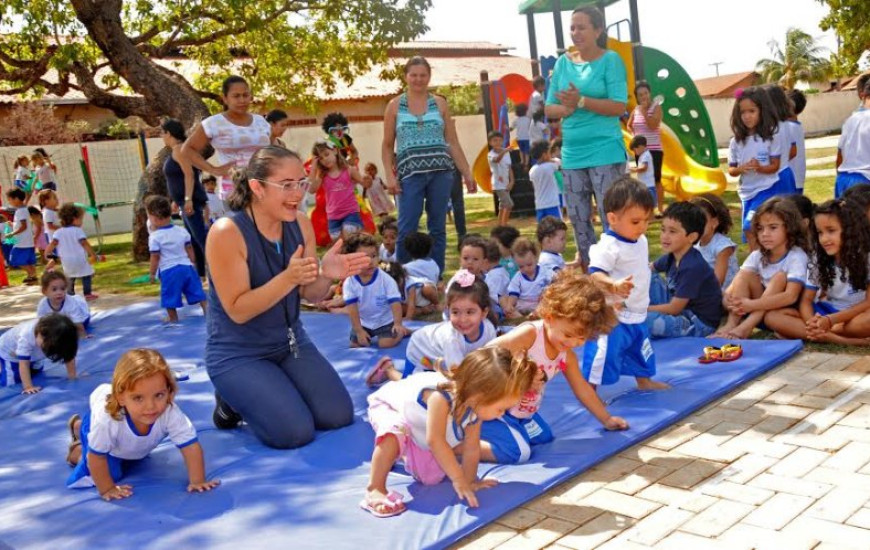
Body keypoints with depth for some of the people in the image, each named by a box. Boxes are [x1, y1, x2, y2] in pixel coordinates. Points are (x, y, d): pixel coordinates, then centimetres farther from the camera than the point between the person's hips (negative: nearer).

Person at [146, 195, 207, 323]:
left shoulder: (155, 237, -11)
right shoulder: (182, 231, 4)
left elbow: (155, 257, -10)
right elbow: (189, 249, 10)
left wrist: (152, 273, 1)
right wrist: (192, 262, 22)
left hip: (168, 270, -4)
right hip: (186, 266, 5)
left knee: (170, 296, 10)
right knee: (196, 290, 11)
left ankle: (173, 318, 18)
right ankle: (206, 309, 10)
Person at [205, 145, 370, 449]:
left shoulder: (301, 223, -5)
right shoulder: (226, 232, -23)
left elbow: (311, 295, -1)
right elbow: (237, 310, -23)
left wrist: (326, 274, -24)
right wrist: (288, 278, -36)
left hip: (290, 341, 6)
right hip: (237, 353, -6)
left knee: (339, 417, -3)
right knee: (294, 432, -17)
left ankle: (275, 392, 22)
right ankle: (231, 402, 11)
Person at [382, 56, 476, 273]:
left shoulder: (440, 104, 11)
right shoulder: (395, 105, 8)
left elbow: (453, 143, 11)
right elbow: (387, 146, 8)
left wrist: (467, 173, 6)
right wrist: (390, 175, -4)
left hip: (440, 172, 2)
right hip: (410, 174, -1)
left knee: (438, 228, 5)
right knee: (407, 229, -6)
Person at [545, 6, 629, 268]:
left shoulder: (610, 59, -4)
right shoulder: (563, 62, 9)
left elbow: (619, 106, -12)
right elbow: (549, 108, 8)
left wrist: (581, 101, -20)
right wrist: (567, 109, -13)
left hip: (605, 152, -5)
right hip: (572, 153, 5)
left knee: (612, 219, -5)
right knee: (578, 219, 11)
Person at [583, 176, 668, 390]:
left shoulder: (642, 241, 6)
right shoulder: (608, 246, -23)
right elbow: (595, 274, -33)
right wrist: (613, 285, -50)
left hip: (638, 314, 9)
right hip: (612, 317, -9)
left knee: (641, 350, 27)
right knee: (605, 353, -10)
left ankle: (644, 380, 48)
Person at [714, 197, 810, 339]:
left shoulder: (797, 257, -17)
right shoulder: (757, 256, 0)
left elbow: (791, 296, -30)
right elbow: (736, 284, -7)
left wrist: (752, 305, -39)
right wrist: (728, 299, -32)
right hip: (759, 305, 5)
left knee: (780, 277, -28)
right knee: (744, 274, -15)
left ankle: (745, 327, -38)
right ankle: (732, 323, -31)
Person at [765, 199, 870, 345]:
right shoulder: (818, 261, 4)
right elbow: (806, 300, 0)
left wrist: (830, 320, -25)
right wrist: (812, 323, -24)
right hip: (823, 315, 4)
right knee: (772, 317, -21)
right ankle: (841, 340, -31)